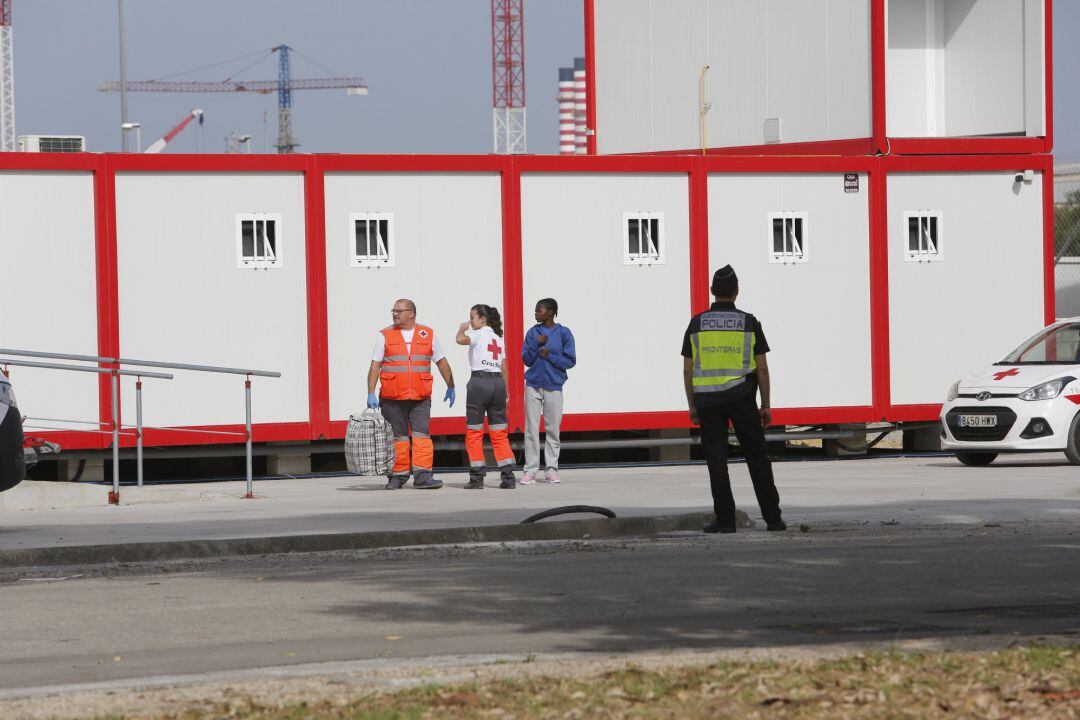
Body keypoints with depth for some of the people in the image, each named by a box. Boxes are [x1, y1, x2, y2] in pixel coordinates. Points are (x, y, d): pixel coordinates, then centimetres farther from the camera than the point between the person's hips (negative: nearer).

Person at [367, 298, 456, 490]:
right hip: (392, 399, 0)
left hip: (420, 398, 0)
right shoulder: (384, 336, 7)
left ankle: (423, 475, -12)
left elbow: (442, 362, 17)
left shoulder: (428, 335, 9)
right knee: (398, 438, 2)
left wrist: (451, 387, 19)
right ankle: (398, 475, 10)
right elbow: (375, 366, 4)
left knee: (422, 435, -9)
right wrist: (371, 394, -5)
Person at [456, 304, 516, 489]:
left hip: (479, 381, -7)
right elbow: (504, 367, 17)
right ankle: (508, 477, 3)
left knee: (474, 433, -1)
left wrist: (462, 328, 3)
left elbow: (460, 340, -18)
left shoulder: (480, 333, -3)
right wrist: (506, 391, 20)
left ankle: (476, 478, -4)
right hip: (498, 382, 7)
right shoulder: (499, 337, 17)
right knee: (499, 434, 9)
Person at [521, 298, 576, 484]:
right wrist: (536, 344, -9)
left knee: (553, 429, 1)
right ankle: (530, 470, 0)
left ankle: (552, 469, 8)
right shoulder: (533, 332, 8)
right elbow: (526, 360, 5)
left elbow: (570, 361, -2)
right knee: (531, 428, -1)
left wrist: (550, 356, -12)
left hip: (553, 386, -2)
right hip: (533, 385, 2)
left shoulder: (563, 333, 0)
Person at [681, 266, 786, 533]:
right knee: (756, 457, 7)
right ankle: (773, 518, 6)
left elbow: (688, 370, 1)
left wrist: (692, 407, 8)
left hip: (708, 400, 0)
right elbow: (762, 368, -2)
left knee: (716, 460, 2)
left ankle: (725, 519, -3)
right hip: (741, 398, 0)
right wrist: (766, 406, 4)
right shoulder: (749, 323, -1)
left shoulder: (697, 323, 1)